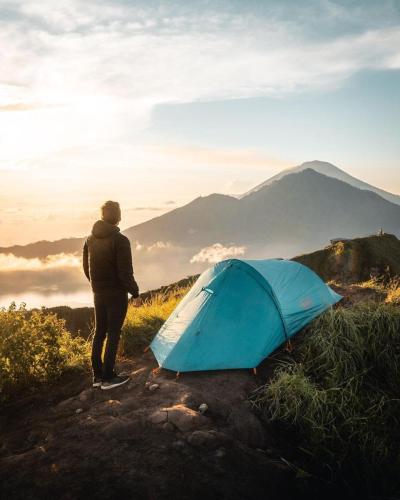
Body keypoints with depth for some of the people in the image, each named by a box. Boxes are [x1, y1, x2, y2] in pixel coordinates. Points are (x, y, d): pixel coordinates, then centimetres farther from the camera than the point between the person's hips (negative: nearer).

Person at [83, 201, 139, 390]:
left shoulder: (90, 239, 4)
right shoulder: (120, 240, -18)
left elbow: (86, 268, 12)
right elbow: (125, 272, -19)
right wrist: (134, 290, -4)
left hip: (98, 294, 7)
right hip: (117, 294, -7)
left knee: (99, 333, 15)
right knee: (113, 335, 2)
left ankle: (97, 375, 24)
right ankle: (108, 378, 10)